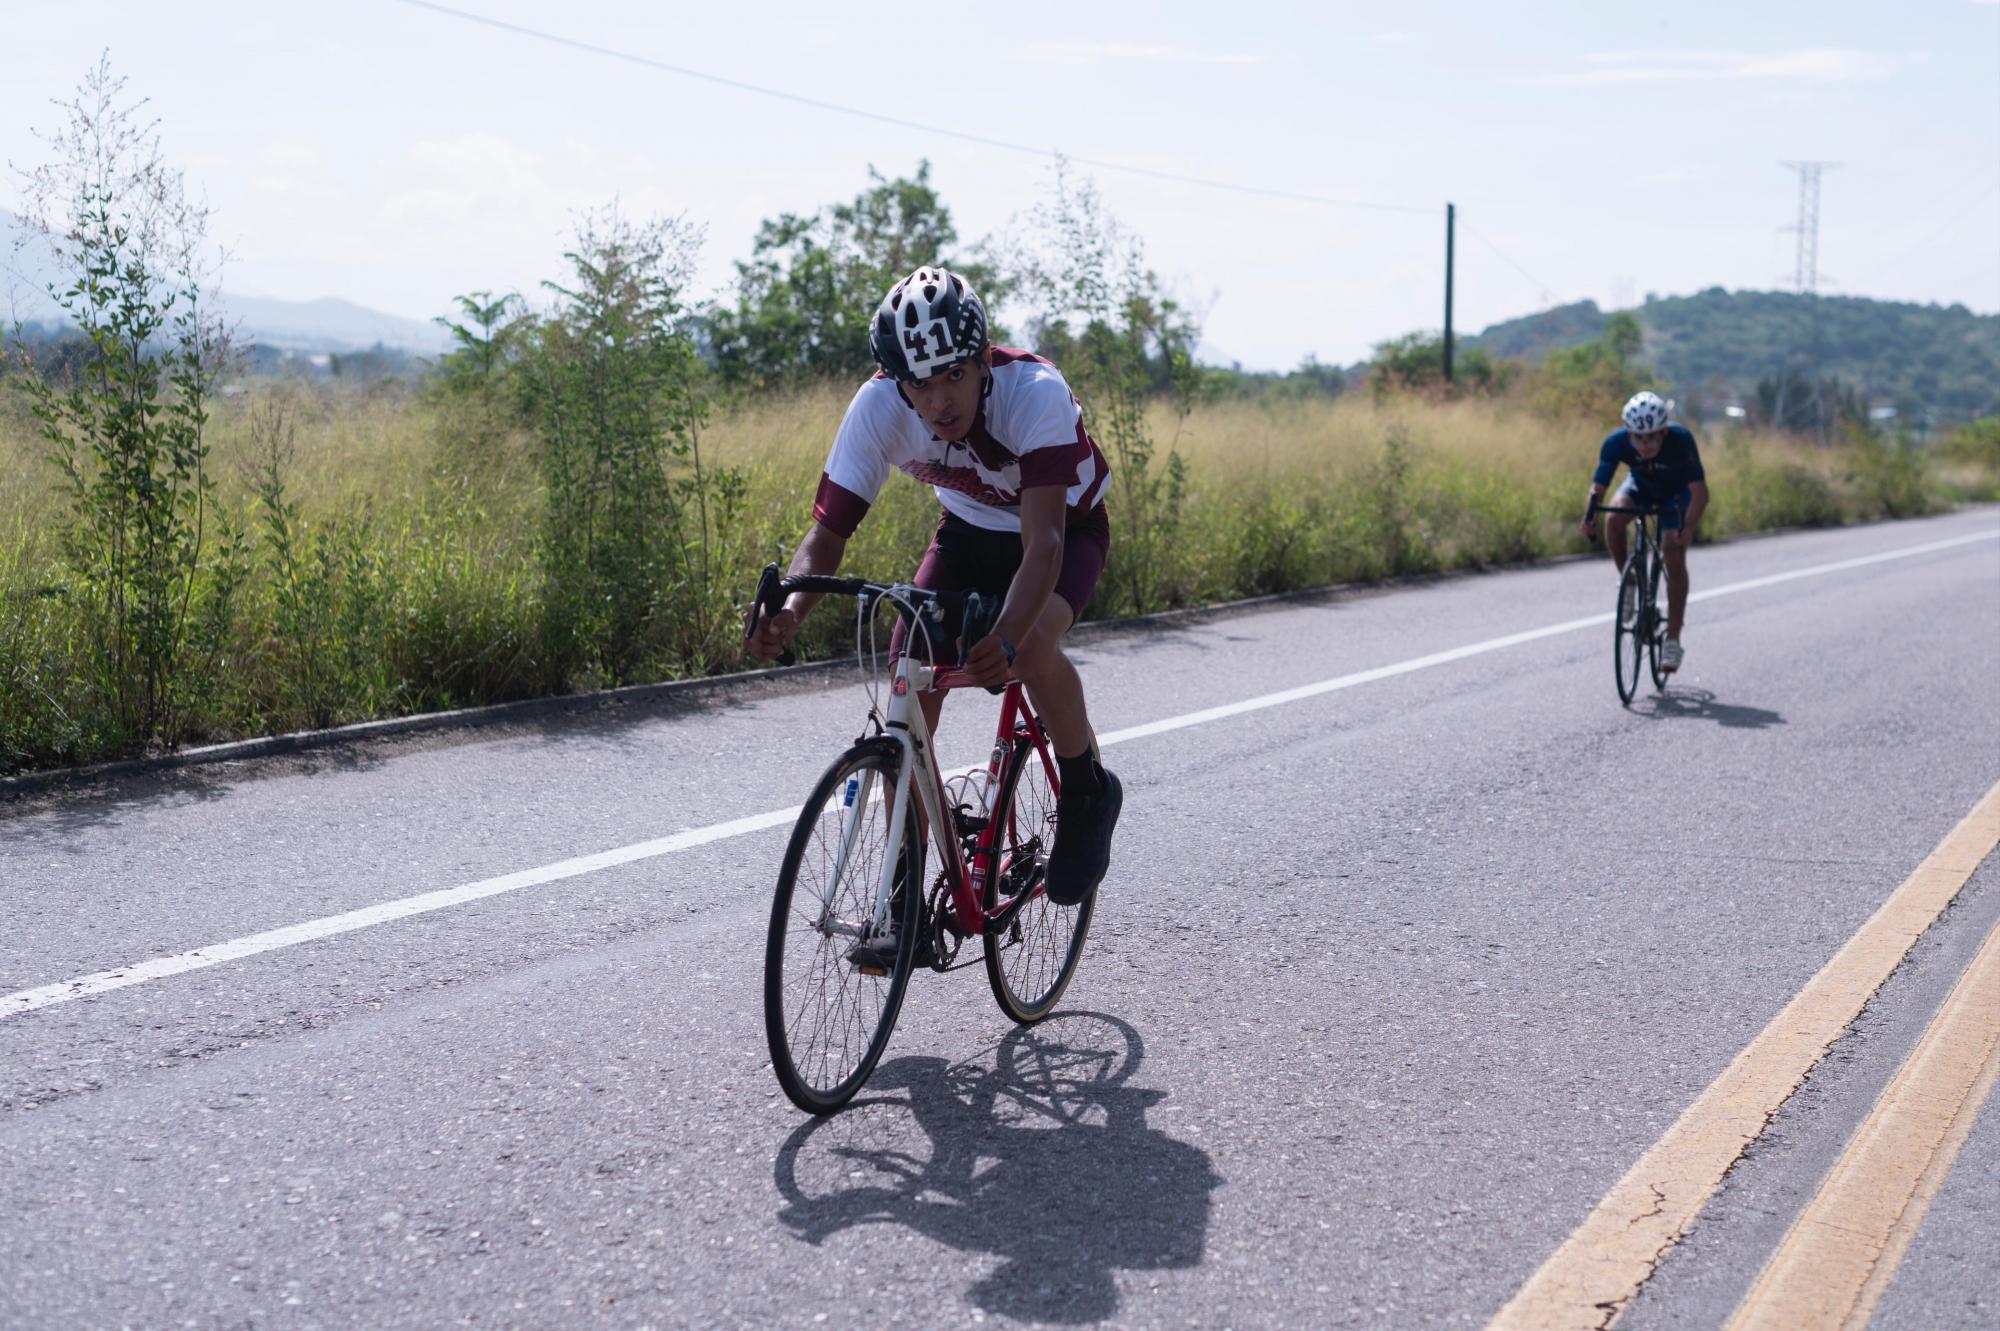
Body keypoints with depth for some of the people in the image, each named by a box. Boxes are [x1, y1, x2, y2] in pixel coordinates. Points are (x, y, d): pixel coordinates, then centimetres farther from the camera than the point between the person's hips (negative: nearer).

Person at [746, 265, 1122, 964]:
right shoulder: (878, 408, -27)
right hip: (969, 531, 4)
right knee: (909, 696, -15)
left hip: (1067, 527, -4)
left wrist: (1008, 638, -64)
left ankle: (1088, 795, -6)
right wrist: (790, 606, -48)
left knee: (1031, 642, -35)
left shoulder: (1034, 392, -38)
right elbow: (828, 528, -25)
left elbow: (1042, 541, -46)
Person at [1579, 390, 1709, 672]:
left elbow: (1700, 492, -38)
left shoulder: (1681, 440, -38)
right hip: (1640, 487, 2)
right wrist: (1589, 516, -53)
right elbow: (1599, 484, -33)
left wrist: (1688, 529, -53)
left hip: (1676, 493, -2)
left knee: (1674, 557, -16)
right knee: (1614, 519, -30)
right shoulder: (1616, 443, -32)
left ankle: (1673, 641, -7)